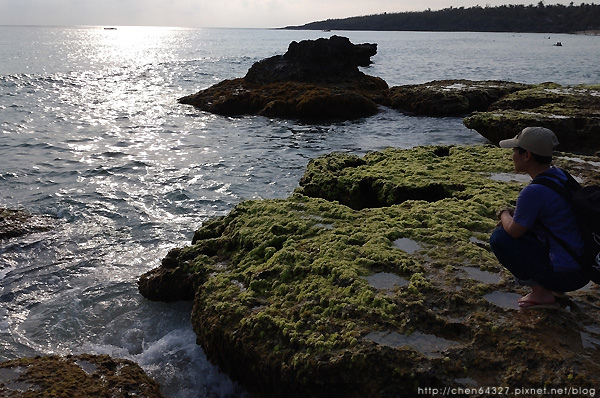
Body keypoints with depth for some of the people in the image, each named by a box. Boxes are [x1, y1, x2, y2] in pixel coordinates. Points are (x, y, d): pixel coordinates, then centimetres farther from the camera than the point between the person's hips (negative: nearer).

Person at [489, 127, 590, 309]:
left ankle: (541, 292, 1)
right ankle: (554, 287, 17)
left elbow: (514, 231, -13)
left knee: (499, 238, -6)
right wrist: (514, 213, 8)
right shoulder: (560, 175, 3)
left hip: (567, 274, -9)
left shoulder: (534, 192, -26)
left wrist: (504, 214, 7)